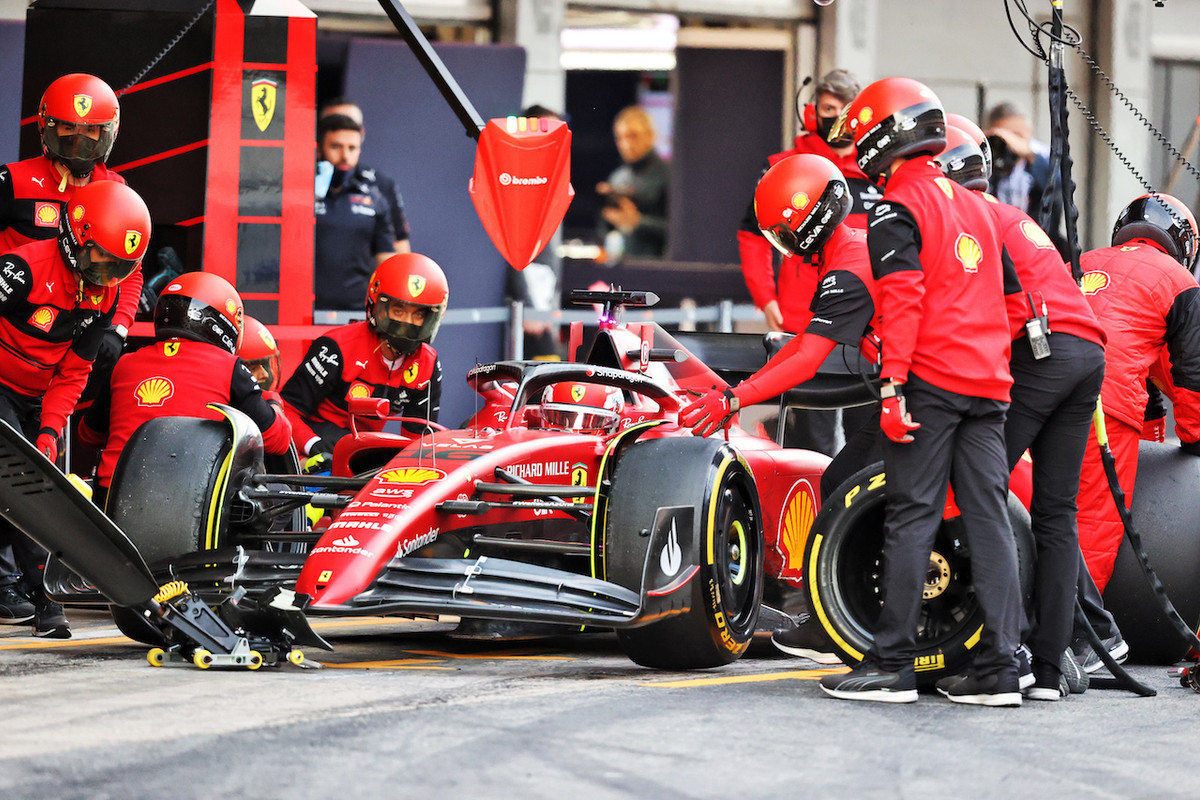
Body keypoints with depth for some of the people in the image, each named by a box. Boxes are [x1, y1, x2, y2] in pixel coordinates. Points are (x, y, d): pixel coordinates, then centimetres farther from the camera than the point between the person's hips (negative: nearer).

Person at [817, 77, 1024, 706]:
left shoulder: (895, 209, -4)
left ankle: (892, 664, -5)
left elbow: (902, 299, -15)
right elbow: (1011, 295, 22)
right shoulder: (974, 206, 20)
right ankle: (999, 666, 0)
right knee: (988, 518, 4)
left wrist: (892, 385, -18)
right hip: (989, 383, 7)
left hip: (929, 381, -7)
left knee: (912, 518, -5)